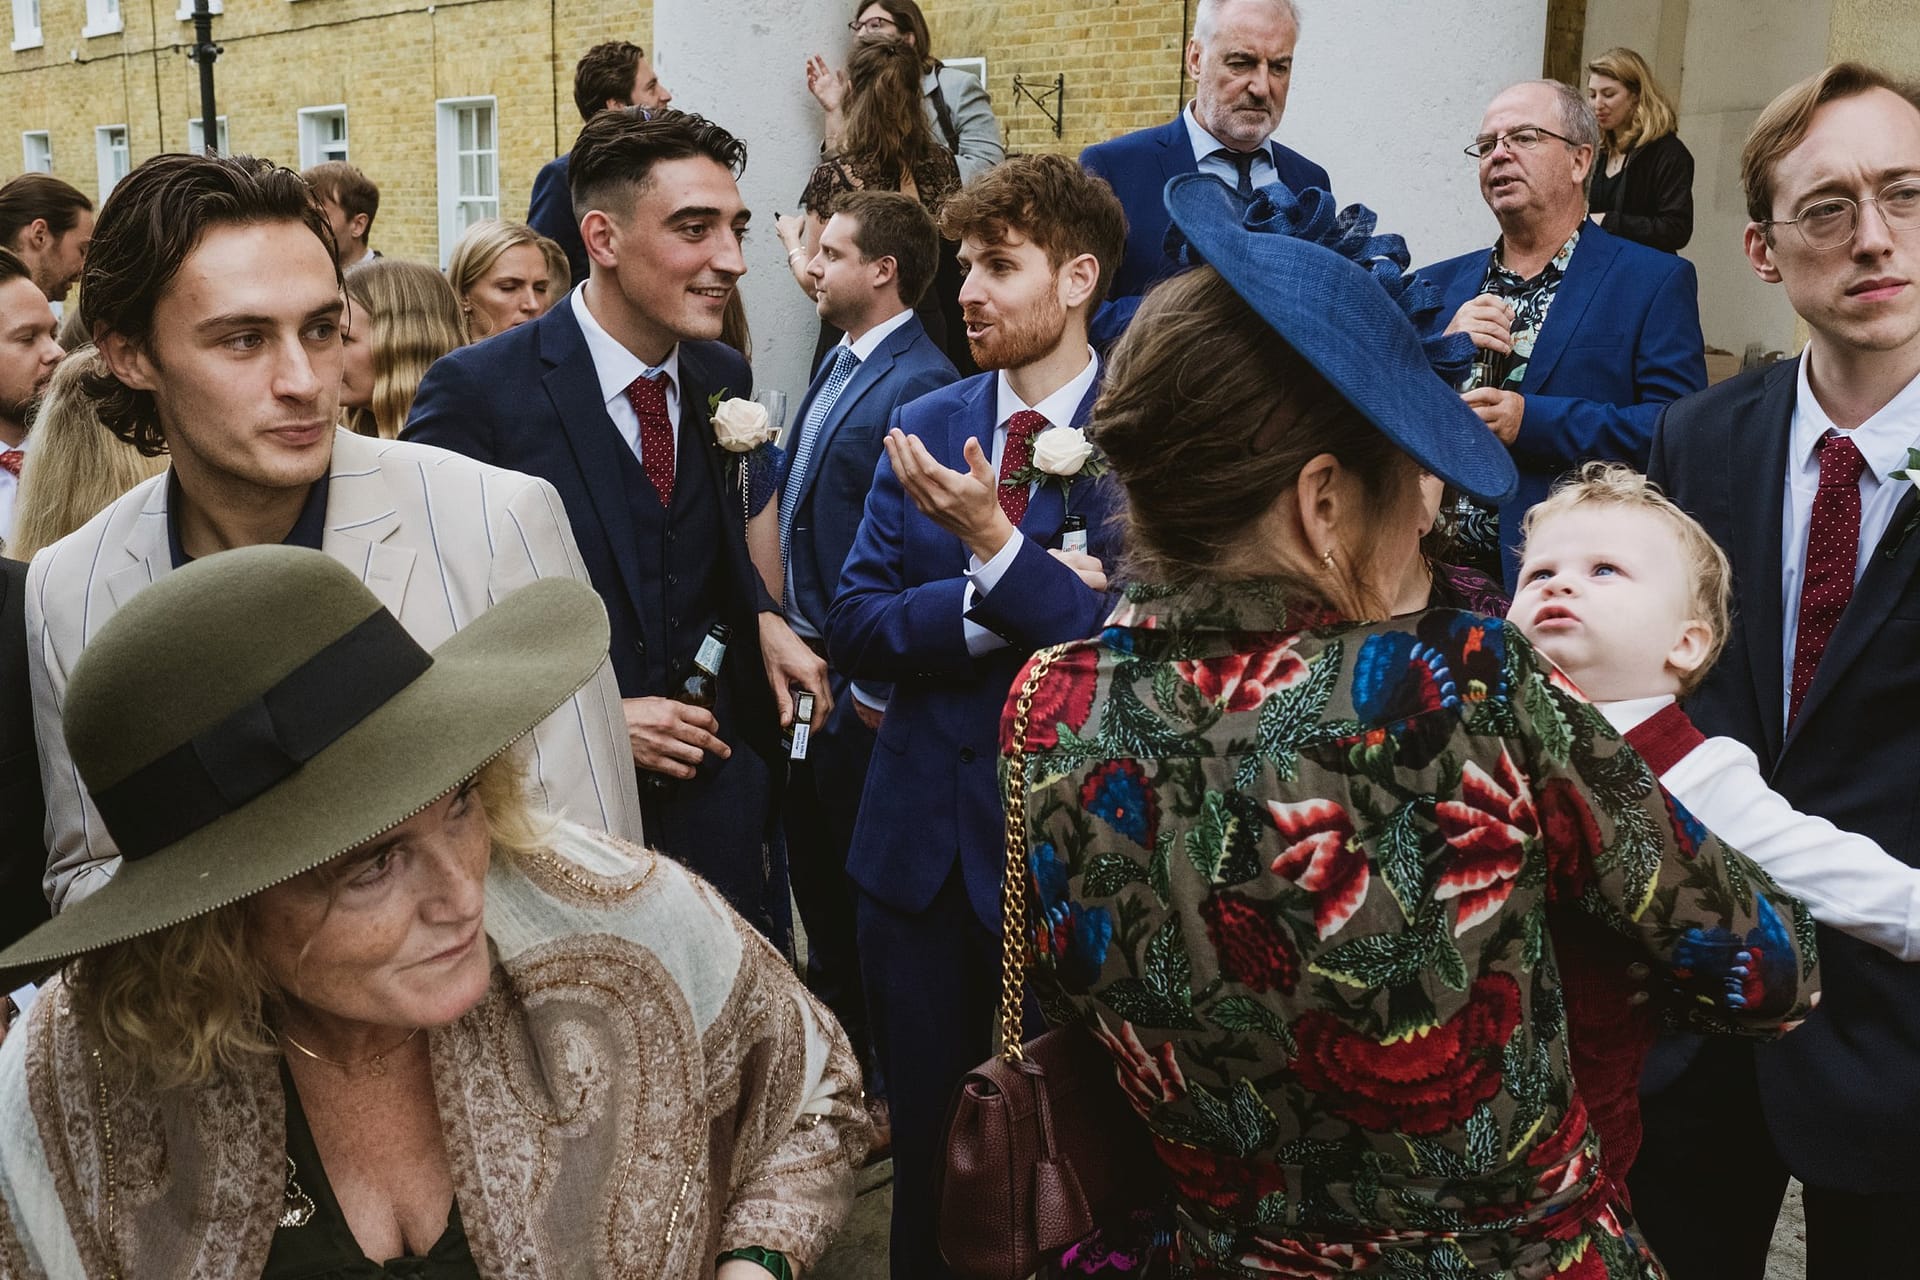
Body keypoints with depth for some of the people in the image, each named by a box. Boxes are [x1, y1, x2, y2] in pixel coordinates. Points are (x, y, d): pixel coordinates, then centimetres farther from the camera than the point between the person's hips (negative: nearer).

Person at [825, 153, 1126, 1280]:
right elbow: (855, 630, -2)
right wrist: (1004, 606, -16)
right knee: (927, 1144, 19)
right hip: (919, 846, 4)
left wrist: (998, 547, -26)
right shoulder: (924, 428, 5)